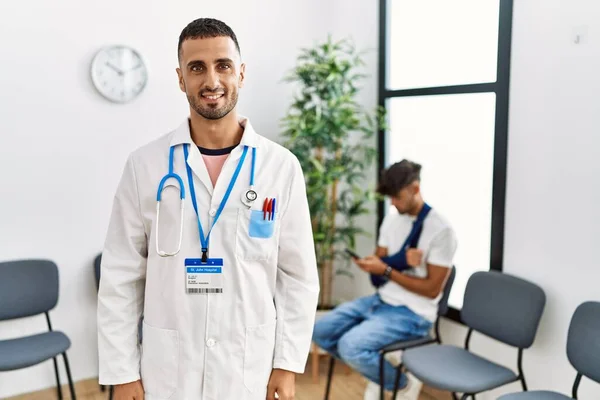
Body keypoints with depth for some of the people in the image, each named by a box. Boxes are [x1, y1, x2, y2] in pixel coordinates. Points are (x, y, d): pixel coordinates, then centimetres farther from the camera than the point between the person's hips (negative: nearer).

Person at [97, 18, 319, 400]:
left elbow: (299, 275, -2)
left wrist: (288, 364, -3)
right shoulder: (145, 164, -5)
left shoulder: (282, 166, -6)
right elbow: (121, 278, -2)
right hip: (167, 367, 0)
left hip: (251, 367, 0)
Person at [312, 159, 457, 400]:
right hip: (380, 300, 8)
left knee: (350, 346, -25)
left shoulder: (441, 230, -16)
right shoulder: (391, 219, 6)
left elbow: (432, 289, -16)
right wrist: (402, 260, -15)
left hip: (412, 312, -7)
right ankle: (378, 369, 14)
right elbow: (379, 262, 7)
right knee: (320, 331, -4)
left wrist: (387, 269, -20)